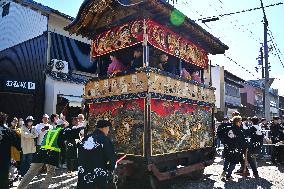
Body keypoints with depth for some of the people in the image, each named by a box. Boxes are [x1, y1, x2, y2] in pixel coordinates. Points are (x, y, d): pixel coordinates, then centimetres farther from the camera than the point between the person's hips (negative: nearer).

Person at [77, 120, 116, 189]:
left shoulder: (85, 139, 7)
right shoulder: (105, 140, -12)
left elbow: (80, 155, 13)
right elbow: (111, 156, -12)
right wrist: (111, 166, 7)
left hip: (83, 174, 6)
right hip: (99, 176, -5)